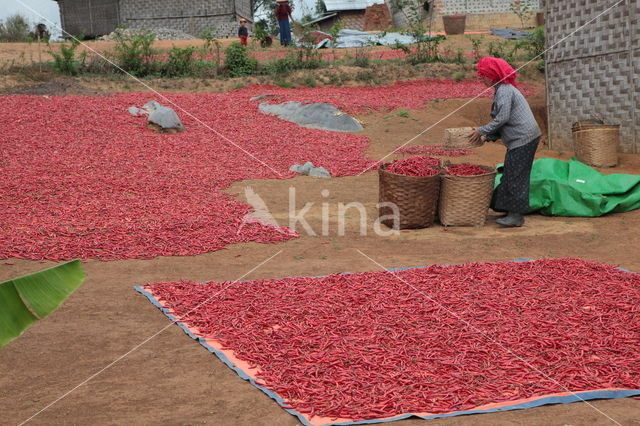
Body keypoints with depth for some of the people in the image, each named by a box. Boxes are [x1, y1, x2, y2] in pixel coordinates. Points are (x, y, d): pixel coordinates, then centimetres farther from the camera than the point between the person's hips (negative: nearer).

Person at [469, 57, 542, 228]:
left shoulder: (504, 91, -14)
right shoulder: (502, 89, 18)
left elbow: (502, 118, -20)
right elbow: (503, 120, 19)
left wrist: (482, 131, -11)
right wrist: (488, 136, 11)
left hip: (523, 139, -11)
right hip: (522, 138, 11)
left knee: (515, 175, -8)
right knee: (511, 175, 14)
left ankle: (516, 215, -5)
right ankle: (512, 210, 20)